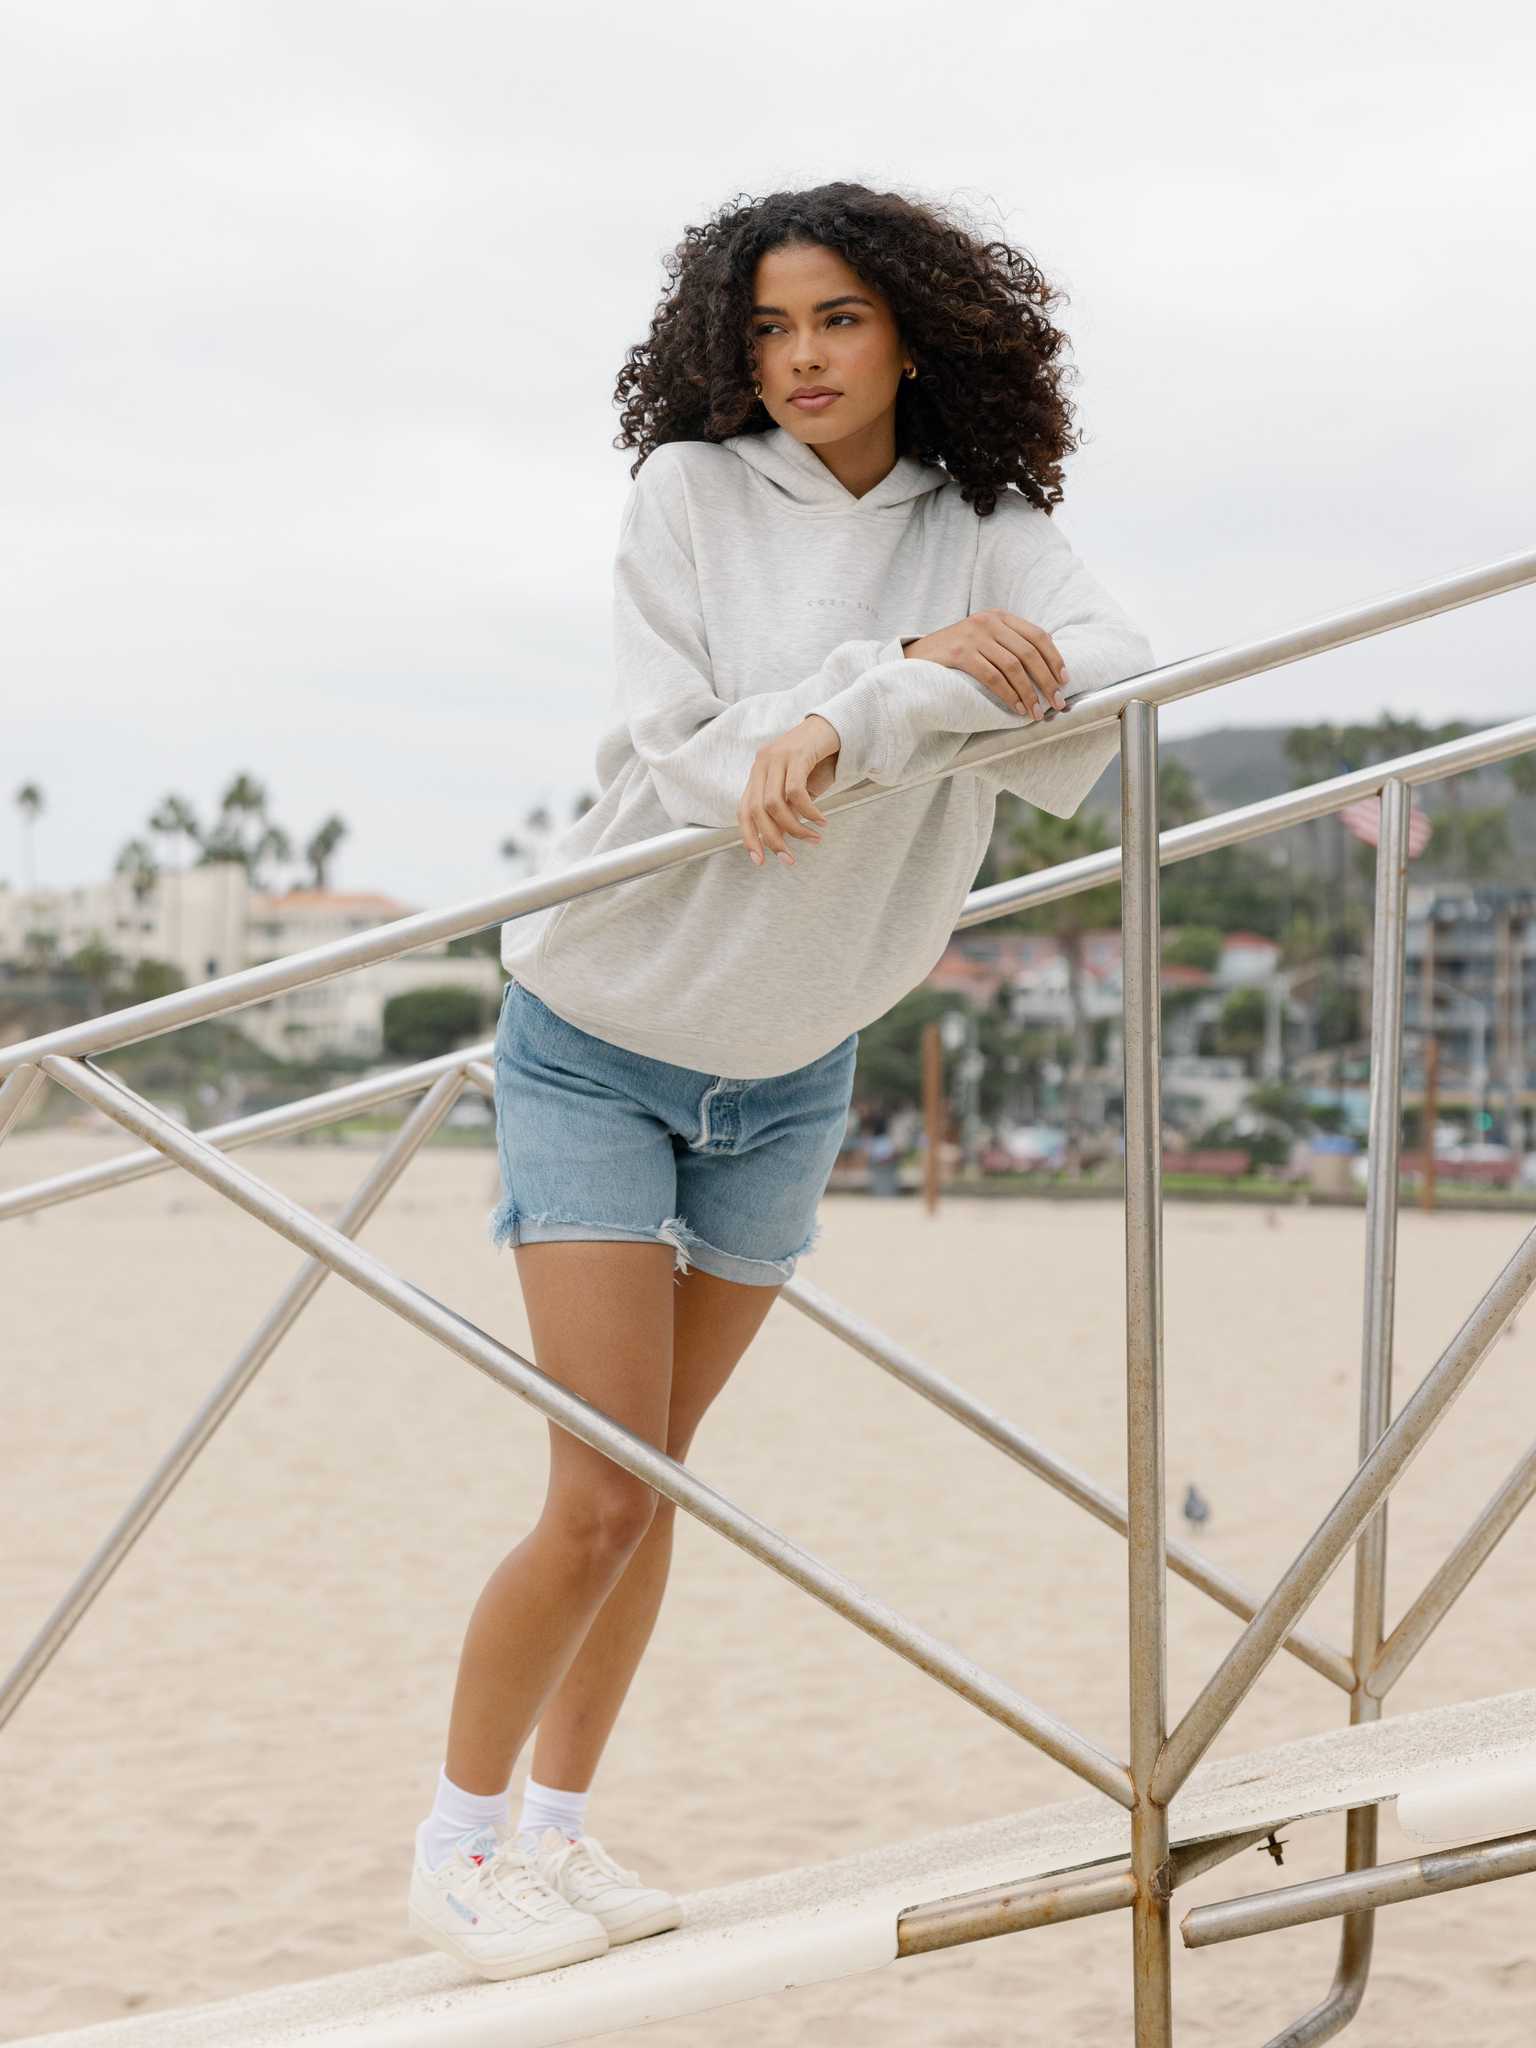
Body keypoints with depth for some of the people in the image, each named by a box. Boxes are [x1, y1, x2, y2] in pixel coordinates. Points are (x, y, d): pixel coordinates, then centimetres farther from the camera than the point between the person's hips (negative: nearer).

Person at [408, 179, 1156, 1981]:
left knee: (650, 1477, 13)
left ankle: (559, 1826, 28)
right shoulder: (692, 493, -11)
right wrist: (911, 669, -32)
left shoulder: (984, 527, -5)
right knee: (600, 1502, -7)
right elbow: (669, 759, -21)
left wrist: (843, 722, -37)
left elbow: (1113, 684, -24)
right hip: (602, 1043, -3)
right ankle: (458, 1840, 12)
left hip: (790, 1070, 4)